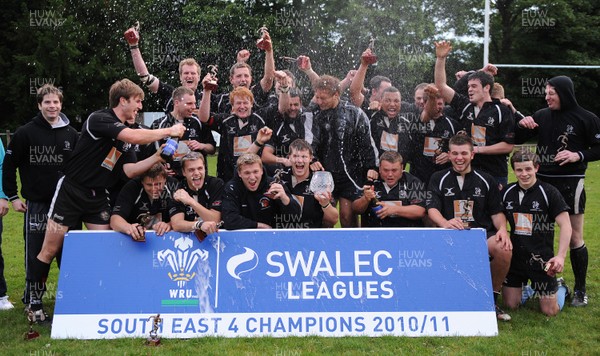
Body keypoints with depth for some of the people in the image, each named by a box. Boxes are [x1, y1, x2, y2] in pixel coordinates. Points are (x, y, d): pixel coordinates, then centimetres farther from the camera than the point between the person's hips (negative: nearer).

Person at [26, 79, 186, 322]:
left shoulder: (126, 133, 9)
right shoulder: (99, 119, -15)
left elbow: (129, 170, 1)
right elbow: (135, 137, -30)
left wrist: (157, 158, -10)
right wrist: (168, 131, -21)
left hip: (98, 197, 7)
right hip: (71, 192, -7)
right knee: (50, 250, 1)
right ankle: (34, 301, 19)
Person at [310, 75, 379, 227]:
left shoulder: (354, 113, -4)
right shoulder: (315, 115, 4)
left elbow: (367, 142, -1)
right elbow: (310, 142, 6)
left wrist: (372, 166, -6)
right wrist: (312, 160, -11)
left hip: (350, 173, -2)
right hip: (324, 172, 3)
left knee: (347, 214, -4)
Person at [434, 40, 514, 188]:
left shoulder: (502, 111, -4)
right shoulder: (465, 106, 6)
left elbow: (508, 146, -7)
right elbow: (441, 86, 3)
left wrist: (478, 149, -11)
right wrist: (440, 58, -5)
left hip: (495, 176, -3)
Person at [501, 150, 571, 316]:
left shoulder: (549, 192, -10)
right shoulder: (507, 192, 2)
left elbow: (565, 225, -13)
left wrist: (561, 256, -23)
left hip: (542, 259, -3)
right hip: (515, 257, 3)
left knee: (550, 311, 5)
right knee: (511, 305, 9)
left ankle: (560, 287, 34)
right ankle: (525, 286, 38)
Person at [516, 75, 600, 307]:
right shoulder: (541, 116, 5)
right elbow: (517, 140, 10)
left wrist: (578, 155, -19)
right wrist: (522, 125, -10)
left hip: (570, 183, -4)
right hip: (542, 181, 4)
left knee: (574, 238, 3)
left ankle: (580, 290, 16)